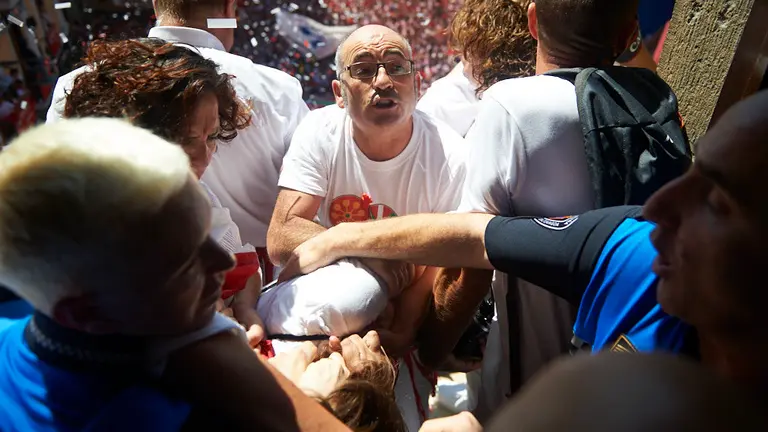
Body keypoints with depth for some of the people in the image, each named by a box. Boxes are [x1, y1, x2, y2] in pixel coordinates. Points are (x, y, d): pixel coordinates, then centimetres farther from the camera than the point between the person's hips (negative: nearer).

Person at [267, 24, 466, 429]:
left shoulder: (447, 155, -19)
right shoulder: (319, 132, -17)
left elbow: (437, 269, -14)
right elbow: (280, 239, -23)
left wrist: (399, 340, -22)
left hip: (397, 316, -1)